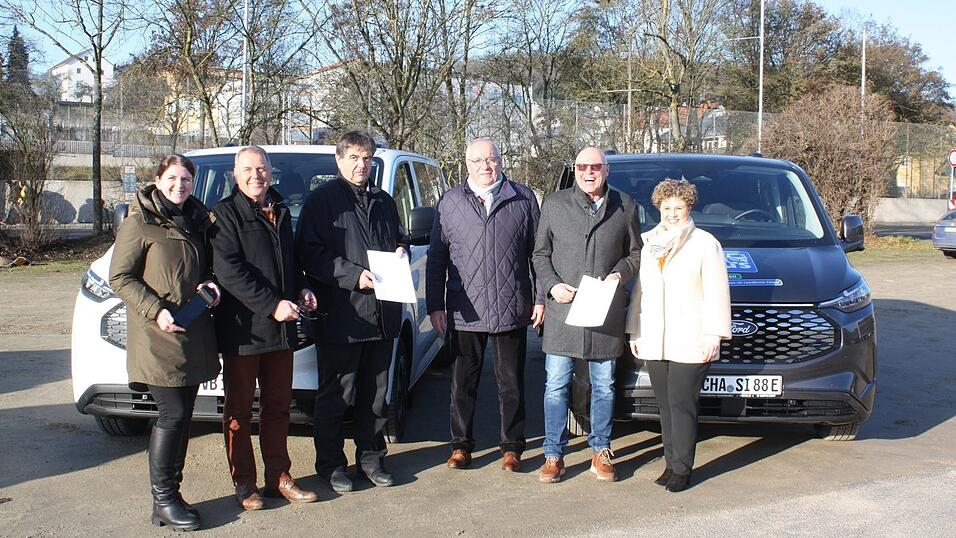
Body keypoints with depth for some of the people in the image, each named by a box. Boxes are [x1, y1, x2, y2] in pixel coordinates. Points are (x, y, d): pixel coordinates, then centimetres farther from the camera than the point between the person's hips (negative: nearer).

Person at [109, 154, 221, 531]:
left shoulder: (197, 220, 15)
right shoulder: (139, 222, -5)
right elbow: (119, 277, -8)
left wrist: (211, 284, 2)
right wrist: (156, 310, -18)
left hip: (194, 332, 7)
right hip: (158, 333, -7)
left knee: (183, 415, 9)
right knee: (173, 413, -9)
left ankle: (171, 493, 18)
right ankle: (163, 501, 2)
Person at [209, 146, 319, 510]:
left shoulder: (280, 211, 15)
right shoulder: (225, 213, -7)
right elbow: (228, 271, -17)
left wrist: (301, 289, 7)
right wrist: (272, 305, -22)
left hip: (281, 327, 6)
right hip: (242, 329, -6)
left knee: (278, 407, 13)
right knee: (239, 411, 5)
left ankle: (279, 478, 23)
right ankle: (244, 484, 14)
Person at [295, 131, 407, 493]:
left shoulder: (383, 202, 18)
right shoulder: (322, 200, -1)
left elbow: (396, 242, 29)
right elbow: (308, 254, -9)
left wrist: (400, 254, 5)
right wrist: (353, 275, -18)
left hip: (382, 313, 6)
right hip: (341, 315, -6)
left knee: (375, 393, 13)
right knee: (335, 395, 2)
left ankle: (371, 456, 26)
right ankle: (330, 463, 14)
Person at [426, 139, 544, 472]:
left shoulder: (524, 200, 5)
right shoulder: (450, 203, 6)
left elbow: (537, 252, 7)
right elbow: (436, 258, 7)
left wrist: (541, 298, 2)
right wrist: (435, 305, 2)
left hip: (512, 310, 0)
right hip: (464, 312, 1)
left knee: (511, 383, 9)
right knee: (464, 382, 9)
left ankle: (512, 446, 21)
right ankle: (461, 444, 23)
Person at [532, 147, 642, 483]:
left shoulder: (624, 207, 8)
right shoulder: (554, 204, 6)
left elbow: (635, 254, 14)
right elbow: (540, 254, 8)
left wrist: (620, 274, -5)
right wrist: (552, 285, -7)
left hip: (607, 313, 1)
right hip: (563, 310, -1)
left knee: (603, 386, 10)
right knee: (556, 385, 2)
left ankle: (601, 452, 23)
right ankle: (554, 455, 12)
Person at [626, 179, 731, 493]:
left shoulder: (705, 243, 1)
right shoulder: (648, 244, 16)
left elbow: (716, 294, -3)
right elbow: (640, 292, 19)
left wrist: (713, 334, -9)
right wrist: (634, 331, 15)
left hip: (690, 343, -5)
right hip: (654, 343, 5)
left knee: (682, 405, -6)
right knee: (665, 406, 8)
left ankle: (682, 469, 0)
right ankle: (671, 464, 16)